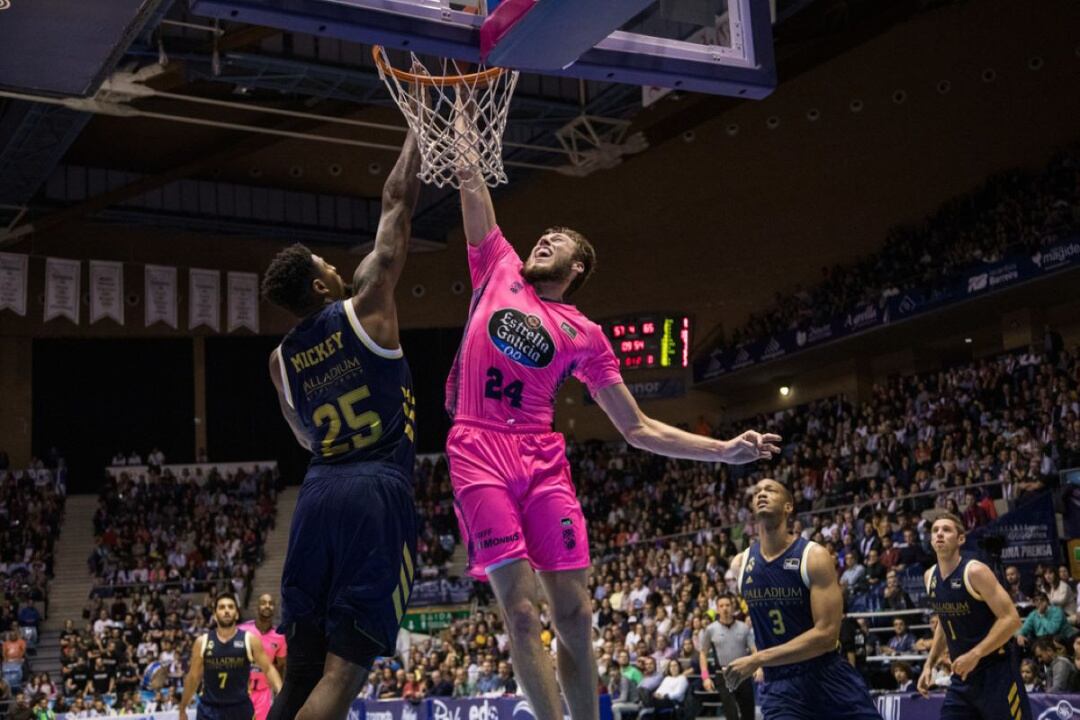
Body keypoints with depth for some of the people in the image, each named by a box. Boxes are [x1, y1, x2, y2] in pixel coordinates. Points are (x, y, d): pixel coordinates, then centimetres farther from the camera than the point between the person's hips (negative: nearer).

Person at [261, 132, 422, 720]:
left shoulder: (280, 359, 13)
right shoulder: (364, 309, -1)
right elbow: (397, 203, 5)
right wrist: (417, 129, 14)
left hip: (318, 494, 6)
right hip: (377, 494, -5)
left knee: (302, 671, 12)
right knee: (343, 671, -8)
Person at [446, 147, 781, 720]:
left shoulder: (585, 335, 12)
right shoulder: (500, 272, 13)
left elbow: (638, 429, 11)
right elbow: (472, 187, 13)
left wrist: (724, 450, 3)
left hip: (542, 460, 2)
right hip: (478, 453, -2)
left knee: (574, 615, -2)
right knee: (521, 611, -8)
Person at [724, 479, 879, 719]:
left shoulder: (814, 556, -13)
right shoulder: (740, 564, 3)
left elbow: (826, 634, -20)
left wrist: (757, 660, -24)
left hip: (829, 677, -2)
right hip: (780, 686, 2)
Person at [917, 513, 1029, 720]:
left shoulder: (975, 571, -16)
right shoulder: (930, 577, 6)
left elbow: (1011, 619, -20)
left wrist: (975, 655, -24)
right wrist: (930, 664, 13)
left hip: (996, 671, -7)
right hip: (962, 674, 7)